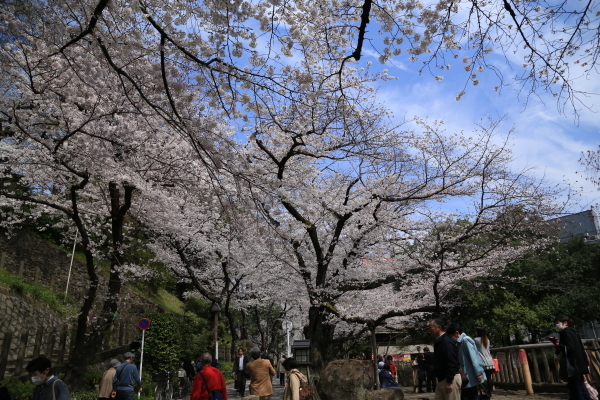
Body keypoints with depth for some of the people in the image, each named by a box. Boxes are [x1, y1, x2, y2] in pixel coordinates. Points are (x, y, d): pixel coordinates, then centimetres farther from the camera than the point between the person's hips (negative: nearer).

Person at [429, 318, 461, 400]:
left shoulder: (446, 341, -16)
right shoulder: (438, 342, 14)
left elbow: (451, 363, -22)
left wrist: (449, 382, -23)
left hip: (450, 379, -10)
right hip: (441, 379, 10)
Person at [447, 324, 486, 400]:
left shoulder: (466, 340, -13)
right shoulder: (460, 342, 14)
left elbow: (473, 358, -18)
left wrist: (478, 373, -20)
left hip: (473, 378, -9)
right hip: (467, 378, 9)